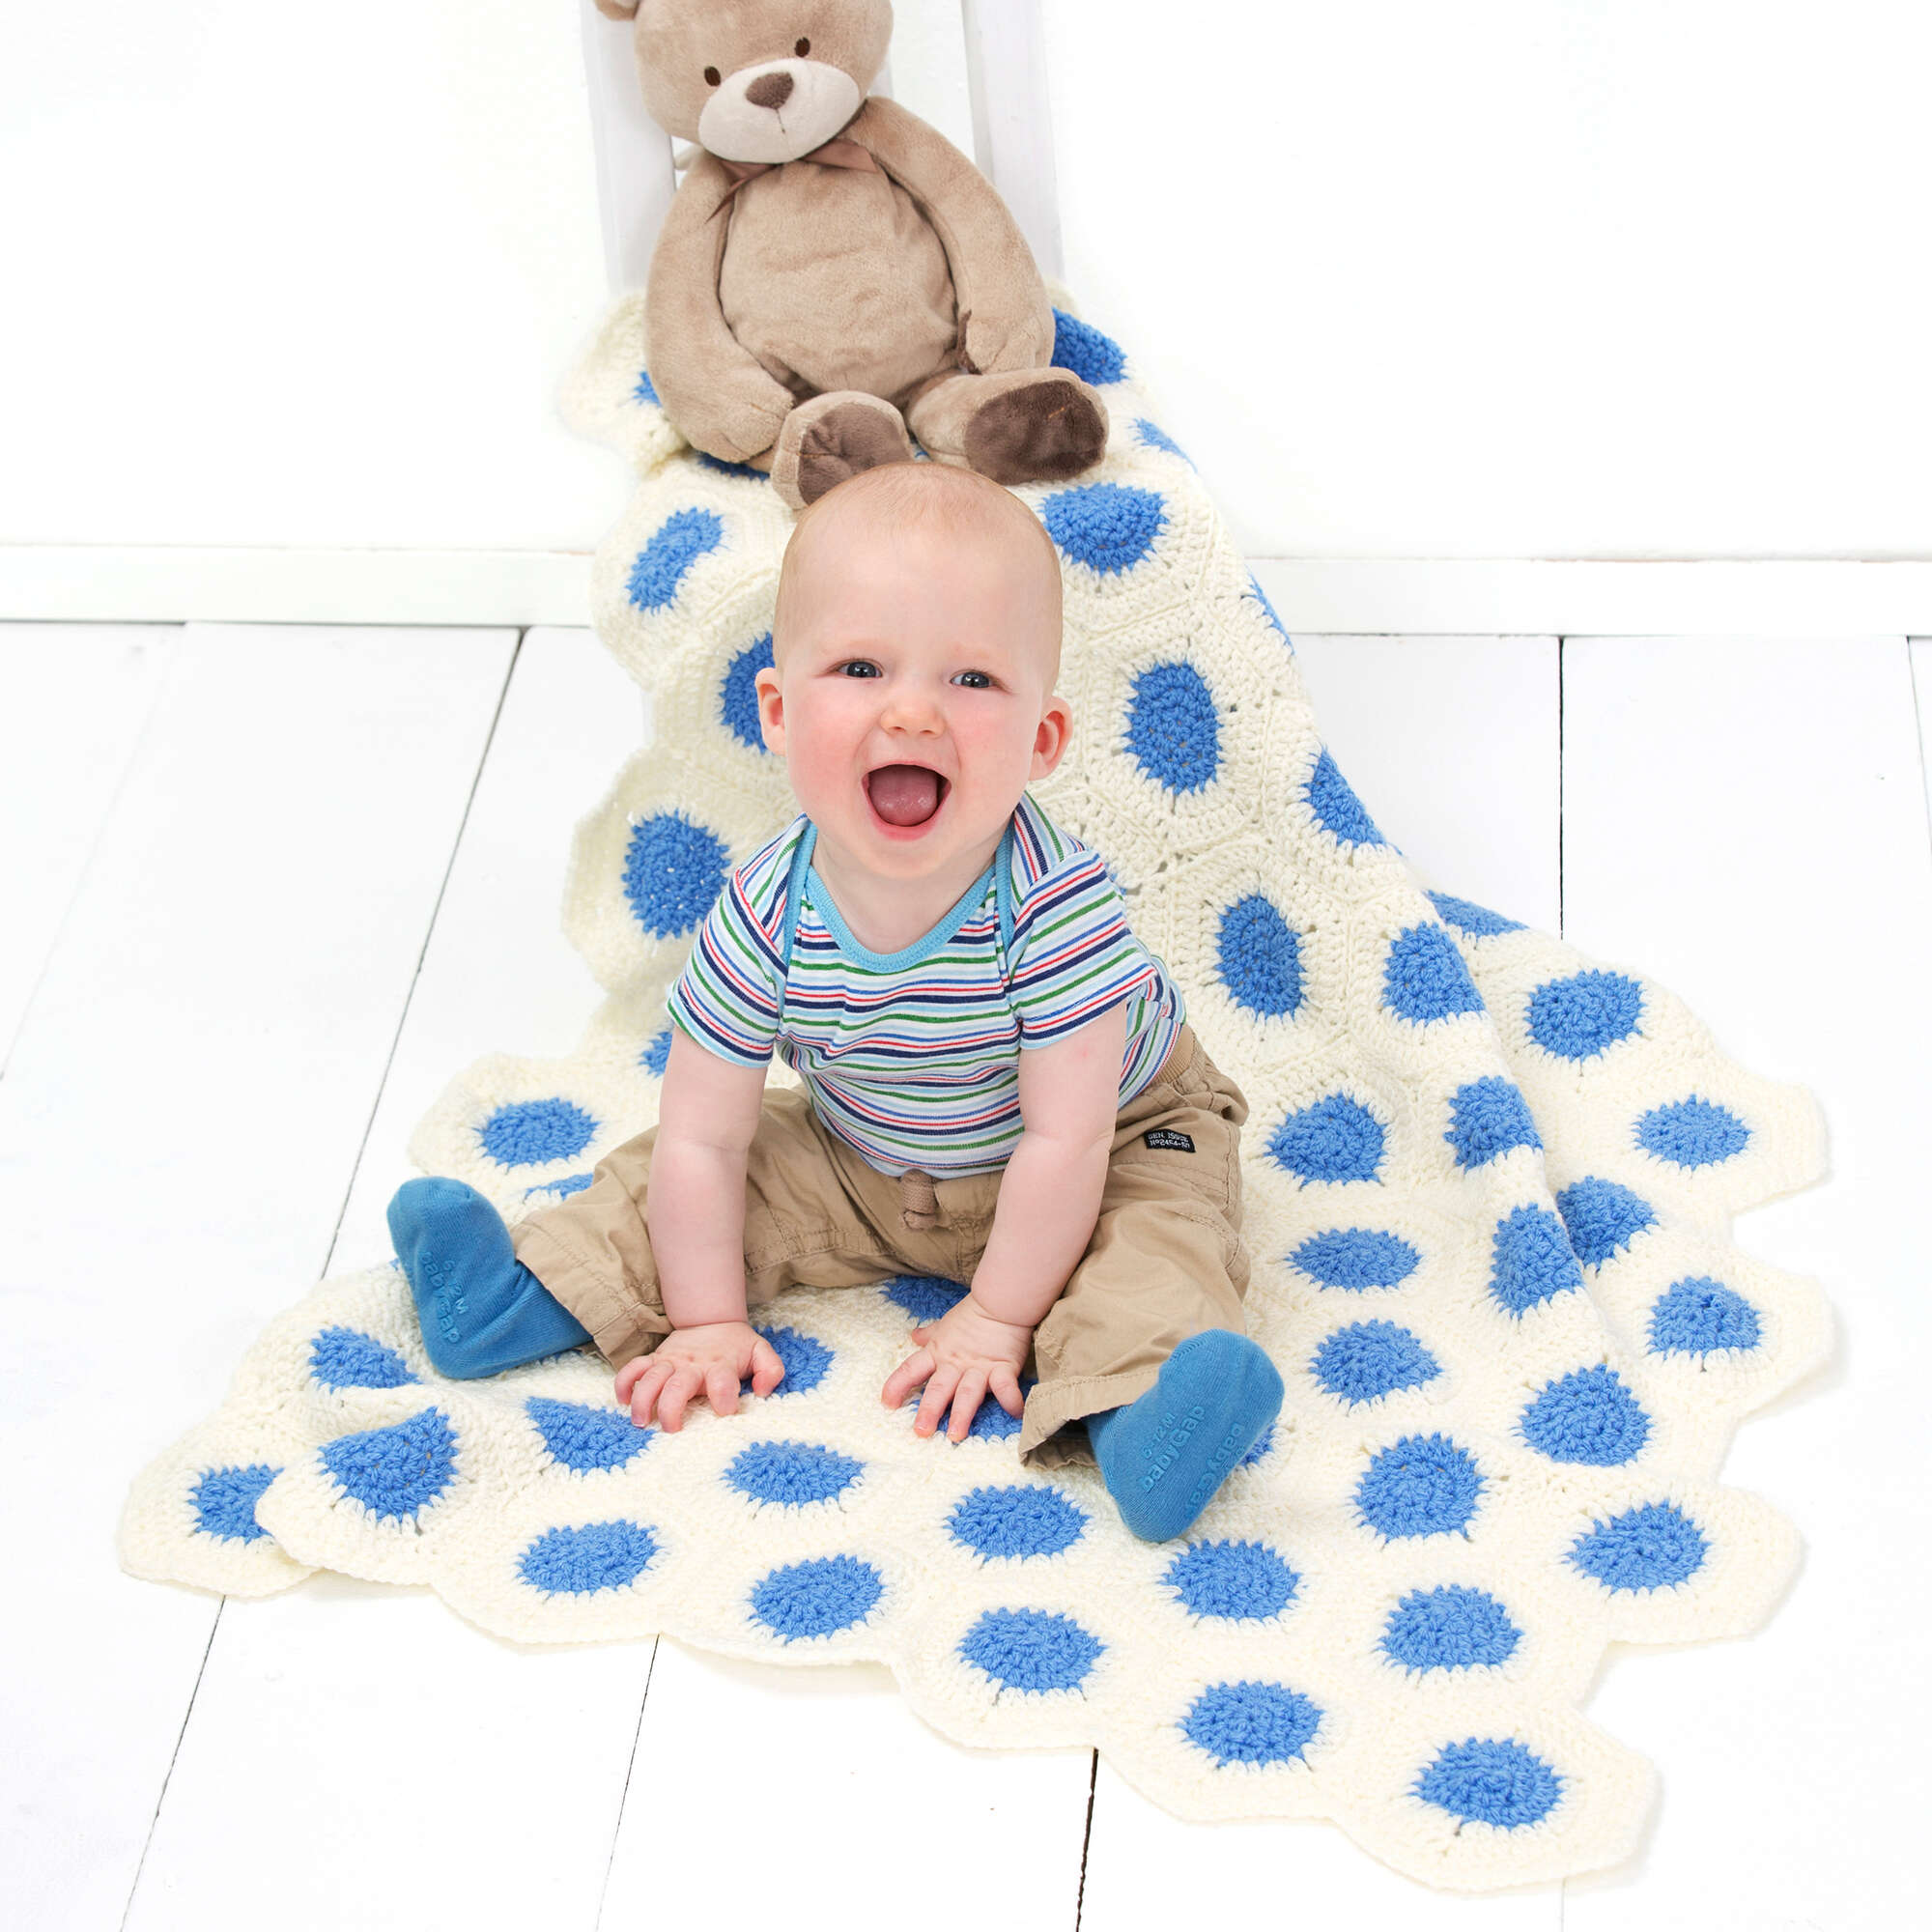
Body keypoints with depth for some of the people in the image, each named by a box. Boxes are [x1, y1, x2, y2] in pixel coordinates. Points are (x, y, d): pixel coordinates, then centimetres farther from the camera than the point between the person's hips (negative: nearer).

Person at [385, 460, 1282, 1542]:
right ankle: (537, 1290, 10)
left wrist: (997, 1320, -23)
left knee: (1158, 1234, -30)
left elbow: (1065, 1142, -29)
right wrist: (709, 1323, -13)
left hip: (1116, 1144, -4)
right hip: (863, 1166, 4)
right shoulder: (766, 922, -26)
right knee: (678, 1183, -2)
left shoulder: (1058, 908, -36)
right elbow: (702, 1139, -16)